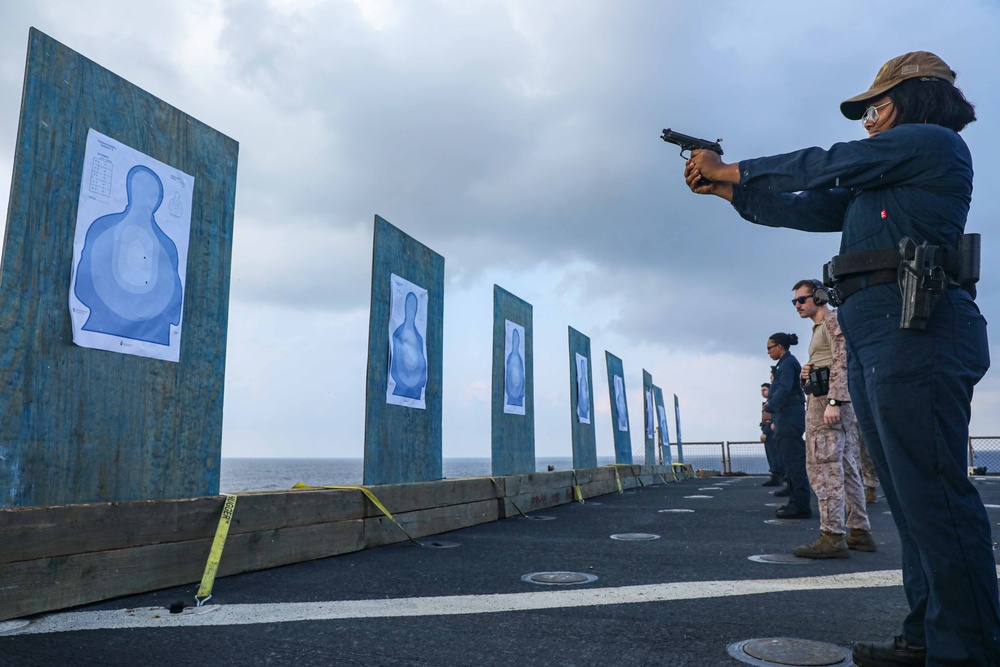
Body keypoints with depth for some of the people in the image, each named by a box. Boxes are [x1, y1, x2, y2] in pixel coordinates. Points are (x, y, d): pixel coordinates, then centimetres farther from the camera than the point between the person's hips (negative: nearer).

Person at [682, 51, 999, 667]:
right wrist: (728, 189, 27)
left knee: (932, 491, -11)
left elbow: (819, 167, 1)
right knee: (910, 495, 8)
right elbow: (805, 208, 28)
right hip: (872, 339, 10)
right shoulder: (875, 186, 28)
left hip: (913, 326, -10)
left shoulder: (934, 143, 3)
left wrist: (727, 168, 11)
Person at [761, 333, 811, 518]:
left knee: (793, 462, -10)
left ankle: (801, 506, -8)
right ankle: (796, 502, 17)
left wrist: (769, 407, -18)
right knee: (791, 462, 12)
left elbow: (784, 389, -22)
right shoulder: (786, 363, 20)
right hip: (786, 418, 10)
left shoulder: (787, 363, -10)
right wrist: (771, 404, 6)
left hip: (789, 418, -10)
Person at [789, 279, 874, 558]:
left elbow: (843, 361, -16)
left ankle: (832, 536, -15)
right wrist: (807, 373, 9)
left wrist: (833, 402, -23)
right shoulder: (820, 327, 25)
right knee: (845, 467, 10)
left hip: (827, 399, -10)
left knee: (823, 466, -13)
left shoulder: (833, 319, -4)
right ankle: (860, 532, 15)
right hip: (828, 400, 10)